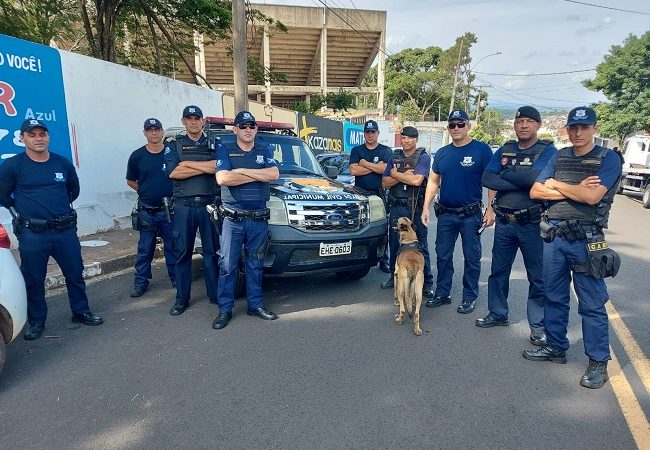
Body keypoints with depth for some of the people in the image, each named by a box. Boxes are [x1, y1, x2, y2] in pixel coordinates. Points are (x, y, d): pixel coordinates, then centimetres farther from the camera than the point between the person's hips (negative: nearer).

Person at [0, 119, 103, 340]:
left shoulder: (63, 163, 5)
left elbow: (74, 189, 19)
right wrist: (23, 212, 9)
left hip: (65, 230, 3)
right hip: (32, 234, -2)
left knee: (75, 274, 10)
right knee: (33, 280, 8)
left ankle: (81, 312, 26)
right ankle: (36, 322, 24)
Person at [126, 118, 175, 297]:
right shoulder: (137, 156, 2)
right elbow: (130, 181, 13)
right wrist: (146, 192, 4)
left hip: (169, 209, 0)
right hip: (146, 211, 1)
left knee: (172, 247, 9)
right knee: (145, 249, 7)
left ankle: (176, 278, 22)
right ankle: (141, 282, 17)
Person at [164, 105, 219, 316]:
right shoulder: (173, 145, 9)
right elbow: (173, 172, -8)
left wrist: (187, 164, -10)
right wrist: (206, 167, -10)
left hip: (209, 205, 0)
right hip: (183, 206, 0)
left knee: (212, 252, 6)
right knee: (182, 253, 6)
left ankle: (216, 294, 18)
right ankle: (182, 299, 16)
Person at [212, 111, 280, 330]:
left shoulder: (265, 151, 12)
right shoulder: (225, 151, 5)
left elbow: (274, 174, -6)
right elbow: (222, 178, -12)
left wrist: (242, 171, -9)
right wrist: (258, 175, -9)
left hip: (259, 219, 2)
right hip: (232, 218, -2)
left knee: (255, 264, 10)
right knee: (227, 265, 1)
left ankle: (255, 304, 21)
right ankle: (225, 309, 11)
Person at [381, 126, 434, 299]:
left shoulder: (423, 157, -3)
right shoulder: (395, 156, 11)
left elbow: (416, 180, -19)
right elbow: (385, 182, 5)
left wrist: (395, 174, -7)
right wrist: (404, 175, -10)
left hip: (415, 208, -4)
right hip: (396, 207, 4)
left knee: (420, 246, 0)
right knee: (394, 243, 12)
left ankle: (427, 283, 8)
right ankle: (395, 277, 27)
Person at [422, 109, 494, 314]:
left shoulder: (481, 150, -5)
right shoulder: (442, 153, 9)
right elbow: (433, 182, 12)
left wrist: (490, 209, -12)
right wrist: (426, 207, 5)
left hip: (471, 214, -4)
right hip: (445, 214, 4)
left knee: (472, 257, 6)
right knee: (443, 255, 10)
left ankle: (470, 297, 19)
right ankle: (442, 293, 23)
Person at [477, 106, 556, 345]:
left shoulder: (547, 151, -6)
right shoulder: (505, 150, 7)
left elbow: (533, 177, -25)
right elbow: (486, 178, -7)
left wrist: (505, 173, -9)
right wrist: (519, 183, -16)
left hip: (532, 224, -4)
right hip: (504, 222, 5)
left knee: (537, 277, 5)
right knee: (498, 271, 14)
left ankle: (538, 324, 20)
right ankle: (498, 314, 31)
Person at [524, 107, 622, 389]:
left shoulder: (609, 159, -3)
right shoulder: (559, 157, 10)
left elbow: (592, 196, -18)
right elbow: (535, 192, 1)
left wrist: (556, 184, -6)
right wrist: (576, 190, -9)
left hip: (586, 240, -5)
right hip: (554, 236, 5)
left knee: (592, 304, 2)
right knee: (554, 297, 14)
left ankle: (598, 361, 15)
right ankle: (556, 348, 29)